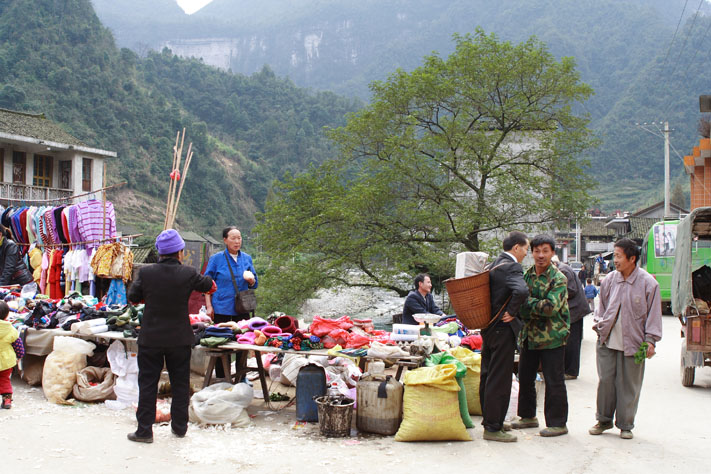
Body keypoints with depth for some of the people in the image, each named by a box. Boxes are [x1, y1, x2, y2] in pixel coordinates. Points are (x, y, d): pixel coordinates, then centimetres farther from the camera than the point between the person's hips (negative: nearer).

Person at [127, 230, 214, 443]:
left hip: (150, 338, 0)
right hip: (180, 339, 1)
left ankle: (144, 430, 11)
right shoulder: (188, 273, -11)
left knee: (147, 384, 9)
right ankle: (180, 426, 24)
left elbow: (133, 297, 2)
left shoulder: (146, 273, -10)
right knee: (180, 384, 14)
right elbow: (208, 285, 7)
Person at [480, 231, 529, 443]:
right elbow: (521, 290, -36)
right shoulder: (512, 267, -17)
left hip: (488, 328, 10)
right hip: (503, 329, -10)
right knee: (499, 379, -3)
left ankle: (490, 419, 30)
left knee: (488, 376, 17)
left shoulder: (493, 265, 11)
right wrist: (511, 312, -21)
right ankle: (492, 428, 3)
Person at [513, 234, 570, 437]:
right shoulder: (527, 275, 9)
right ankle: (528, 416, 31)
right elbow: (521, 301, 13)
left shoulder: (558, 278, -11)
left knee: (554, 381, 0)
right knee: (525, 377, 15)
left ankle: (557, 423, 11)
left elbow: (551, 307, -22)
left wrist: (527, 304, -19)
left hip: (552, 337, -7)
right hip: (529, 335, 7)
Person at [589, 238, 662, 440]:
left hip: (633, 343, -3)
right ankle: (604, 420, 22)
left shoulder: (648, 283, -5)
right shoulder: (609, 280, 5)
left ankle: (625, 425, 19)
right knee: (605, 381, 6)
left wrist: (650, 340, -6)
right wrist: (599, 325, 7)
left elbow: (653, 314, -2)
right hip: (607, 340, 3)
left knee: (629, 385, 5)